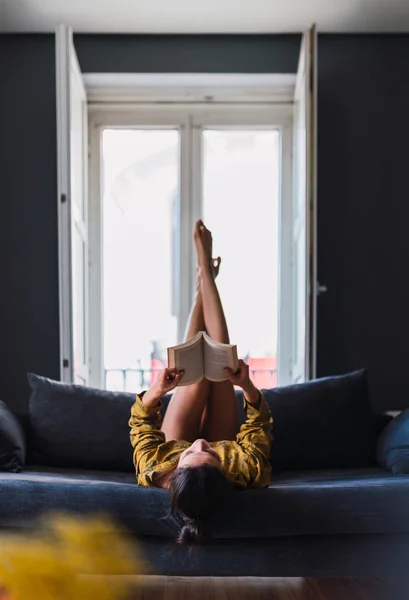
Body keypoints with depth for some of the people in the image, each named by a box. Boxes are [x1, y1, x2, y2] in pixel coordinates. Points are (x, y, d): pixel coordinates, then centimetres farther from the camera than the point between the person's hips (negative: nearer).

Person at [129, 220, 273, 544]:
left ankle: (204, 282, 22)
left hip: (173, 445, 0)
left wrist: (156, 391, -38)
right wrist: (248, 387, -38)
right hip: (228, 447, 0)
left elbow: (141, 423, -22)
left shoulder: (156, 471, -45)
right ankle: (205, 271, 16)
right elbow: (261, 424, -25)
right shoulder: (246, 471, -47)